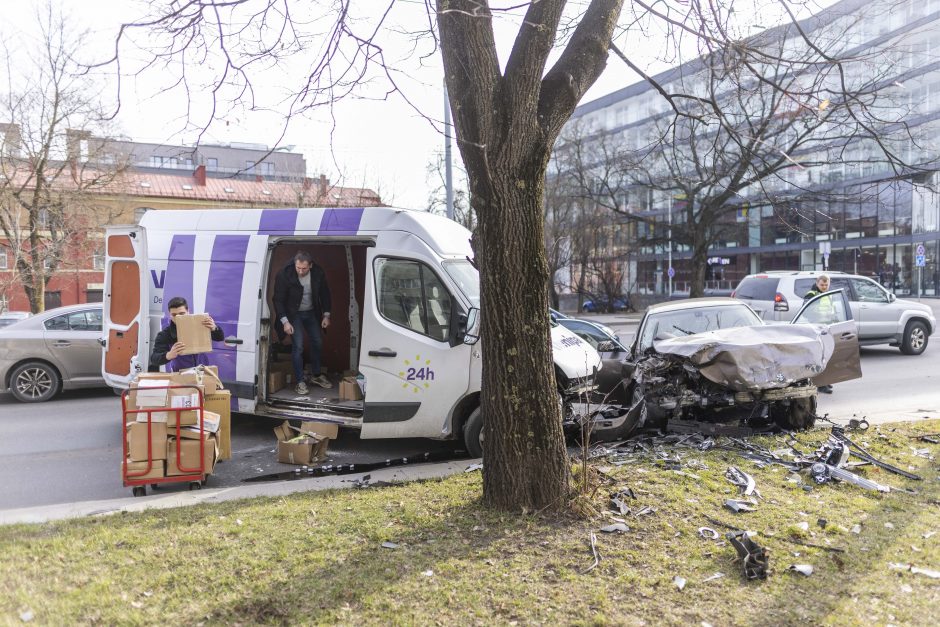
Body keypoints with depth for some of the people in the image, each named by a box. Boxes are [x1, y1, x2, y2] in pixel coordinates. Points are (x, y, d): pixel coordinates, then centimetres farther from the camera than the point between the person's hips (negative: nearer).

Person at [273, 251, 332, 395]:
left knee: (317, 343, 11)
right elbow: (278, 300, -16)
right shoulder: (284, 275, -24)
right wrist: (285, 321, -22)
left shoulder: (318, 273, -15)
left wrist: (326, 315, -2)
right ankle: (300, 382, -1)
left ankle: (316, 375, 30)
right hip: (294, 314, -4)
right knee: (298, 346, -12)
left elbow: (325, 294, 1)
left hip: (311, 313, 4)